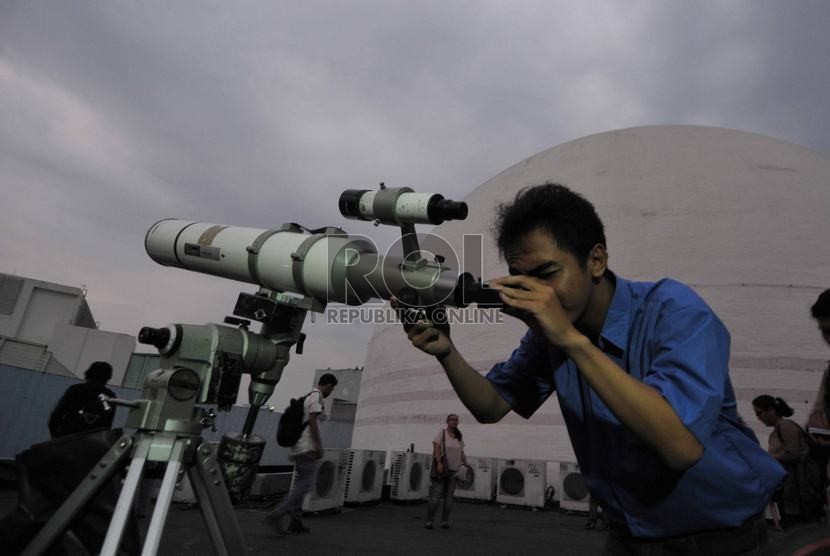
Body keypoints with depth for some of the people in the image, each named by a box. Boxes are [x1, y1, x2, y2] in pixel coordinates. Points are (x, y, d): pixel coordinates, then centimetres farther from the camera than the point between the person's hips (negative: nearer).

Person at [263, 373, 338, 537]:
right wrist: (319, 445, -19)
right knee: (304, 486, -7)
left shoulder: (307, 396, 19)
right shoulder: (317, 396, -8)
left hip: (298, 448, 10)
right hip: (308, 448, -10)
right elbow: (312, 420, -19)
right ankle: (276, 515, -12)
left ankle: (295, 522, 18)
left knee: (300, 485, 14)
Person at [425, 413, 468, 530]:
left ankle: (445, 521, 14)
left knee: (448, 496, 5)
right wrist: (439, 463, -25)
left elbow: (461, 452, 11)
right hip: (441, 467, -4)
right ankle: (429, 521, 2)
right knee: (435, 495, -6)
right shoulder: (442, 431, -8)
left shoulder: (459, 435, 7)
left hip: (453, 469, 4)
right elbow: (436, 447, -16)